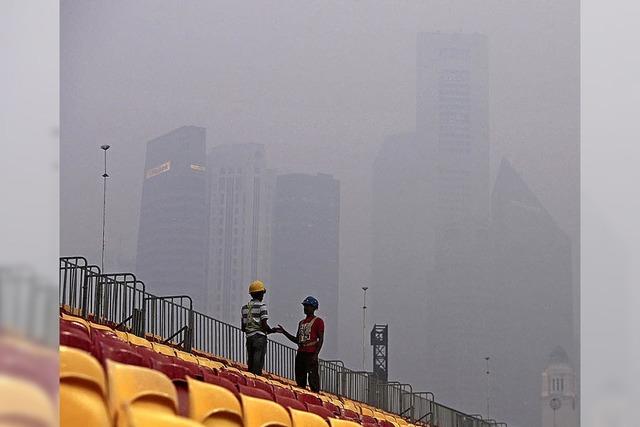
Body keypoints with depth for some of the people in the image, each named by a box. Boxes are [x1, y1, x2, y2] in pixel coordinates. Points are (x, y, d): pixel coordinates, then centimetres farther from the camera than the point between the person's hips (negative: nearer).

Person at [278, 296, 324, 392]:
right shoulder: (301, 322, 23)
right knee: (300, 380, 6)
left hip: (311, 354, -7)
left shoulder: (318, 321, 2)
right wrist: (284, 332, 15)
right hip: (300, 353, 7)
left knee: (313, 379, -14)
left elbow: (321, 339, -6)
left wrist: (316, 354, -16)